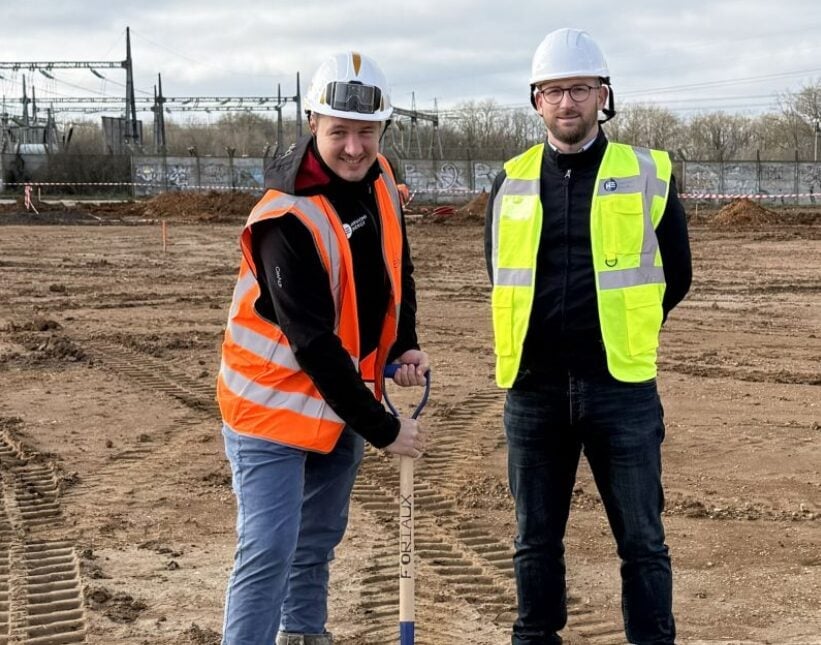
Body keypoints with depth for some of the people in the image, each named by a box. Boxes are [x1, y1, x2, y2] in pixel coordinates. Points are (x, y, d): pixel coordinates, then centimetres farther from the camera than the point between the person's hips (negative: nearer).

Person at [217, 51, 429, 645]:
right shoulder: (287, 220, -28)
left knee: (320, 538, 20)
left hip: (343, 401, 8)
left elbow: (396, 271, 15)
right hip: (275, 405, -7)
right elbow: (314, 344, -27)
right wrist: (383, 429, -22)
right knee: (269, 551, -10)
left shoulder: (379, 180, -3)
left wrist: (405, 347, 0)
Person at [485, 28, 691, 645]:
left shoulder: (648, 174, 0)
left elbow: (674, 275, 7)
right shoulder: (511, 183, 7)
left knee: (642, 539, 4)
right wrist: (543, 339, 11)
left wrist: (624, 336, 9)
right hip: (533, 388, 3)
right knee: (536, 539, 13)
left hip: (621, 387, -2)